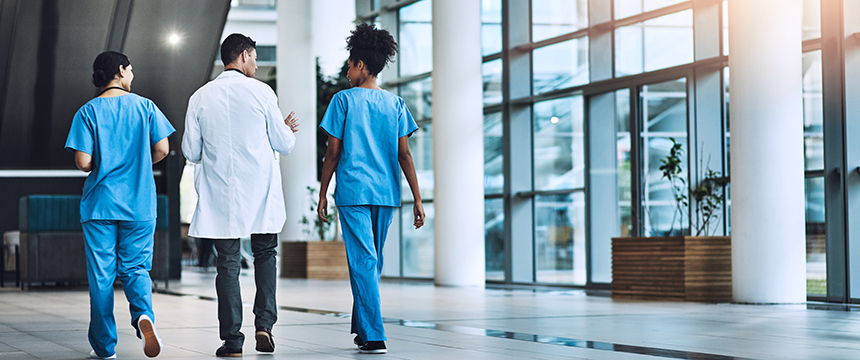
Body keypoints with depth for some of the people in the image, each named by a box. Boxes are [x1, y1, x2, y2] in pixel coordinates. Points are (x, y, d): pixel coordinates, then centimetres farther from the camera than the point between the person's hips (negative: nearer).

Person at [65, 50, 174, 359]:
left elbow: (83, 162, -9)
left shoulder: (87, 112, -2)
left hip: (100, 204, -1)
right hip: (139, 204, 1)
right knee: (135, 268, 10)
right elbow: (162, 149, -1)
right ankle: (143, 313, -20)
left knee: (101, 275, 6)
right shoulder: (145, 106, 2)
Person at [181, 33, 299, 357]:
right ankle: (264, 323, 2)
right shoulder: (261, 92, -4)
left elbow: (190, 151, 4)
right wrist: (288, 129, 22)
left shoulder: (200, 97, 1)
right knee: (265, 254, 16)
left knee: (228, 263, 4)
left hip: (219, 194, 1)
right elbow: (284, 144, 0)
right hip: (260, 191, -1)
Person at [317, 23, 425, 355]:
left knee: (363, 262, -5)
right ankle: (362, 328, 26)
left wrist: (322, 195, 5)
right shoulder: (395, 104, 8)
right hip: (386, 192, 4)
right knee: (373, 263, 17)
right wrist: (417, 199, 3)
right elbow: (404, 154, 3)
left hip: (353, 191, -4)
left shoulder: (344, 100, -1)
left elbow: (333, 153, -2)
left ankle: (374, 337, -11)